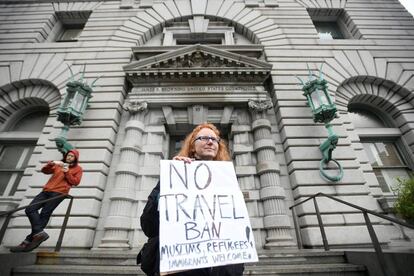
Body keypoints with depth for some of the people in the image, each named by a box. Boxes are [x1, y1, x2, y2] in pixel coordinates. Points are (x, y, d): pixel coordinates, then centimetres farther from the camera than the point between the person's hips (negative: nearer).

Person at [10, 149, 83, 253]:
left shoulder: (78, 169, 9)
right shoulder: (59, 165, 26)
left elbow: (75, 182, 0)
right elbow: (44, 170, 16)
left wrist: (67, 172, -10)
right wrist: (52, 163, -3)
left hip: (59, 193, -6)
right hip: (47, 191, 6)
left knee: (44, 214, -12)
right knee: (30, 209, -10)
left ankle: (29, 240, -8)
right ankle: (39, 233, -15)